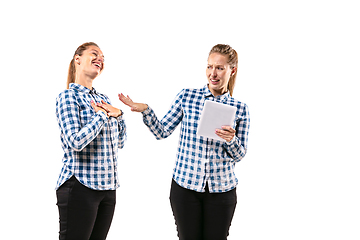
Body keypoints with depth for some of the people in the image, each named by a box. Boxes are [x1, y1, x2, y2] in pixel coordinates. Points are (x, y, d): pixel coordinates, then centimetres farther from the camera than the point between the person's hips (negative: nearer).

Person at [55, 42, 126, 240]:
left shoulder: (103, 99, 16)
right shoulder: (68, 96, -6)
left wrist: (117, 114, 2)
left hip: (108, 187, 7)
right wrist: (101, 115, -10)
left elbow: (119, 143, 18)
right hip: (80, 186, -7)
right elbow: (75, 142, -20)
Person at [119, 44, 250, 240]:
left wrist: (231, 140, -17)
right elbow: (163, 132, 4)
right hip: (185, 186, 0)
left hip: (221, 190, 1)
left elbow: (239, 155, 4)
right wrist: (145, 110, -10)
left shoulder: (240, 109, 1)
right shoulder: (186, 97, 1)